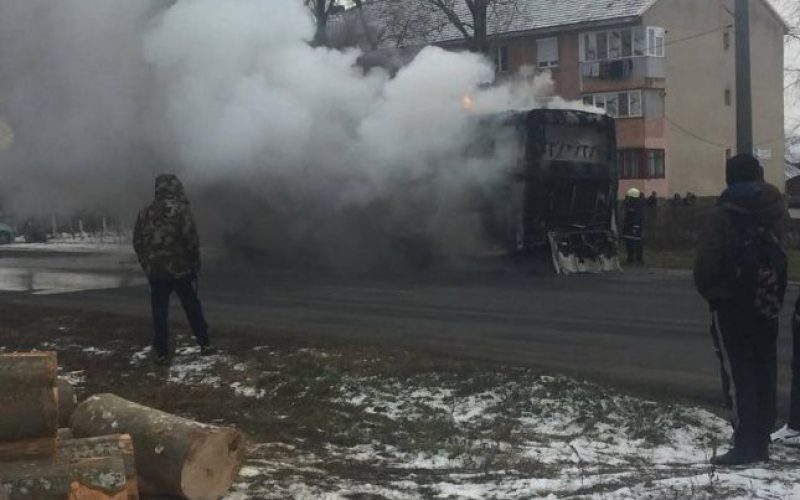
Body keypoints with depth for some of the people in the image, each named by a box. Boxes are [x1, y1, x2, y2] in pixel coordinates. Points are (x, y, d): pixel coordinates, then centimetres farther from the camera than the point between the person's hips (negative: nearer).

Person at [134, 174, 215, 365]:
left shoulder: (145, 213, 5)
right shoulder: (181, 210, -9)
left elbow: (137, 243, 9)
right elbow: (191, 240, -13)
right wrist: (195, 264, -1)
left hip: (155, 272, 3)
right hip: (181, 270, -3)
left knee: (159, 314, 6)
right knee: (193, 308, 10)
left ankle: (162, 354, 6)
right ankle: (204, 345, 14)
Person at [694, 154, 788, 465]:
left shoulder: (722, 217, -13)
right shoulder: (774, 212, 4)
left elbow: (706, 265, -12)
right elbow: (784, 258, 6)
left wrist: (708, 290, 2)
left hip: (732, 307, -5)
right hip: (768, 306, 5)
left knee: (738, 374, -1)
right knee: (765, 372, 11)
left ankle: (745, 445, -3)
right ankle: (762, 443, 14)